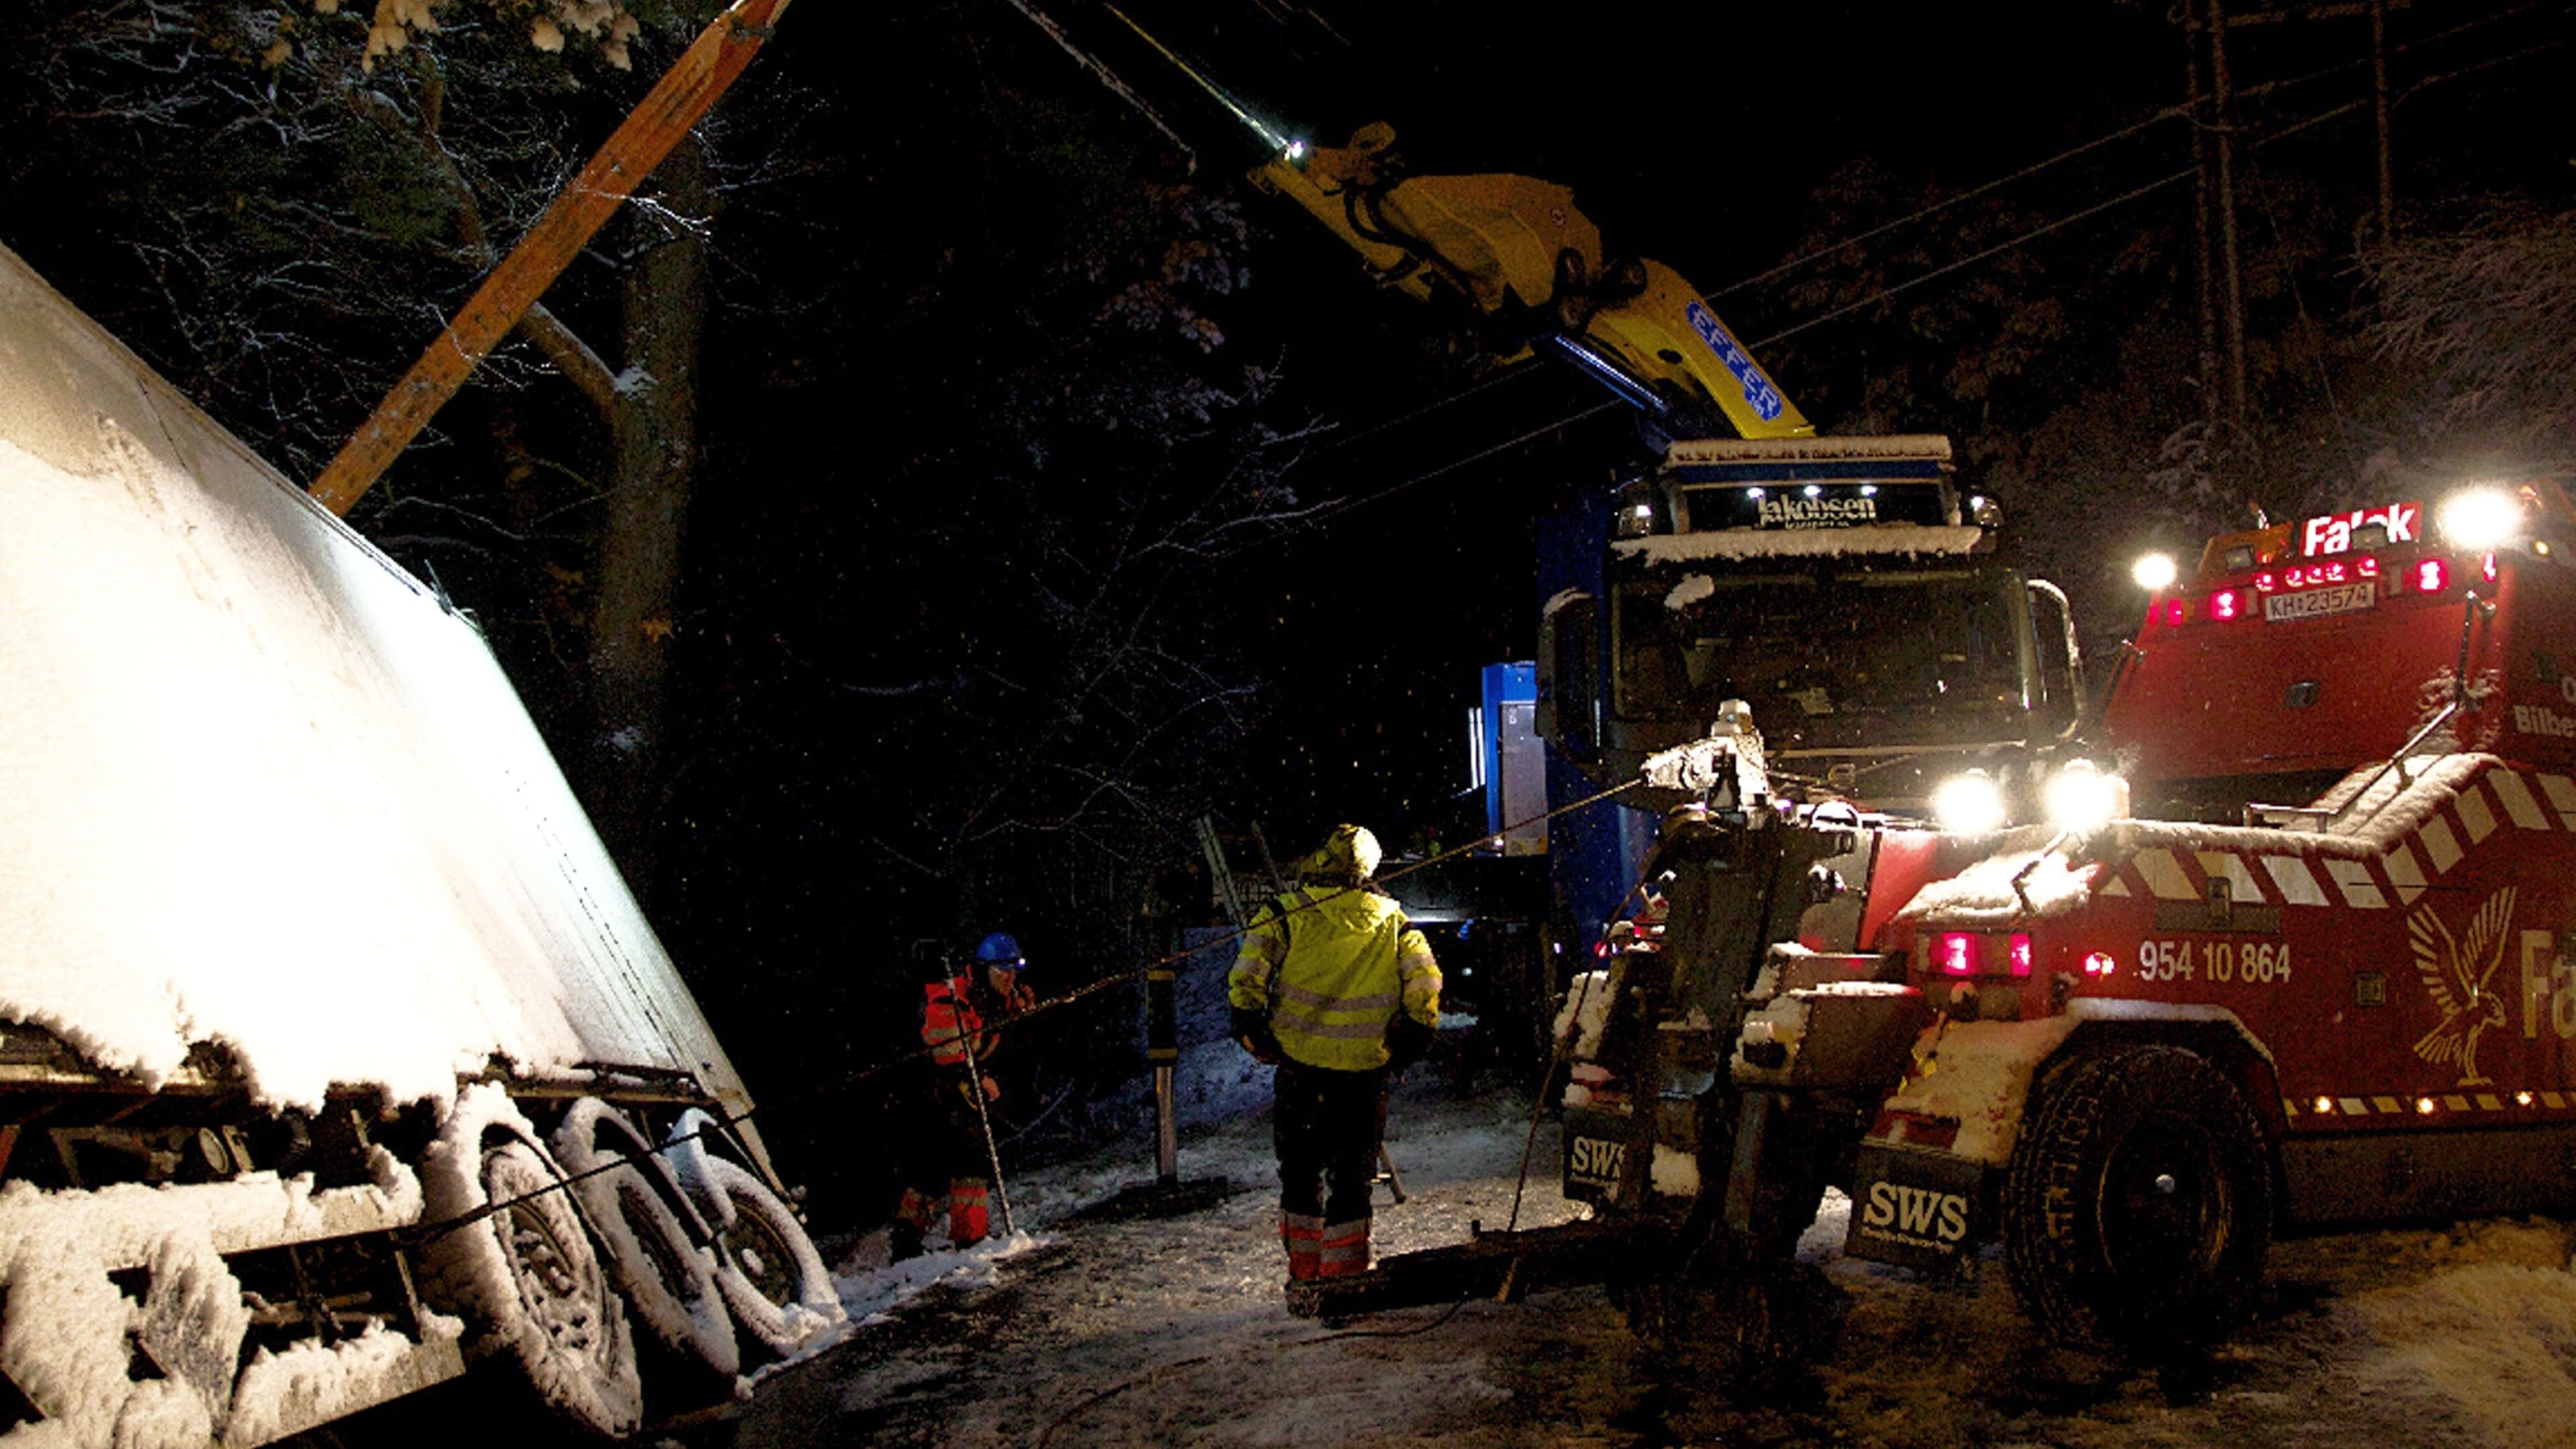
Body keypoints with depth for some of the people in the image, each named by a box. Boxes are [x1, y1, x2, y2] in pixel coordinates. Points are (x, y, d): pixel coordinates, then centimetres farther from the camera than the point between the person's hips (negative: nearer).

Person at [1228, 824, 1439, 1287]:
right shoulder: (1392, 920, 4)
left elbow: (1246, 978, -11)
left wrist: (1254, 1037, 1)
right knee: (1353, 1177, 9)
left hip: (1300, 1064, 0)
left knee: (1300, 1168, 16)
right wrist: (1405, 1049, 7)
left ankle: (1305, 1275, 21)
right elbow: (1425, 986, -3)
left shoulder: (1286, 914, -2)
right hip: (1365, 1070, 1)